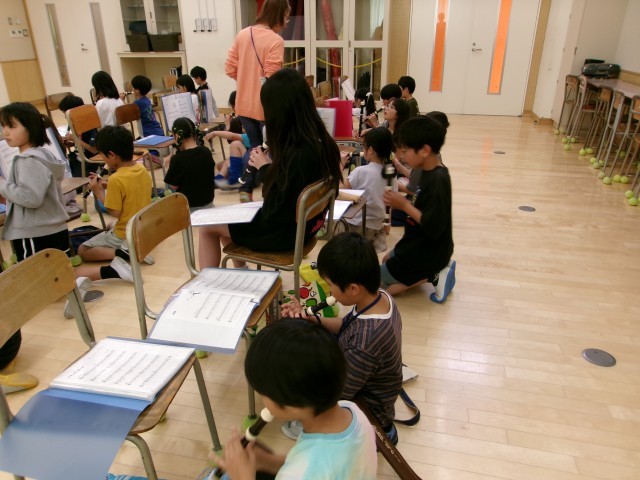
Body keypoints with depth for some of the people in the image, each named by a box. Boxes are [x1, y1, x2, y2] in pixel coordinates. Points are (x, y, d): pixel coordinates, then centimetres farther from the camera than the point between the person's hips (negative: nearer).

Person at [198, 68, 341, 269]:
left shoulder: (296, 154, -32)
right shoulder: (320, 141, -5)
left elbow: (275, 210, -25)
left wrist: (265, 167, -15)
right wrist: (271, 164, -4)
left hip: (285, 231, -9)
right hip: (305, 223, 9)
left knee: (207, 227, 9)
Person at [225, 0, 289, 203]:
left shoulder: (242, 34, 5)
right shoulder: (276, 40, -15)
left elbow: (230, 69, 5)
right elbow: (272, 78, -19)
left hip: (244, 105, 6)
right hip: (265, 107, -6)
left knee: (255, 147, 20)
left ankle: (246, 190, 17)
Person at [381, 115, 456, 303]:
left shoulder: (437, 181, -29)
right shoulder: (429, 172, 0)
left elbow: (433, 228, -30)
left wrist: (404, 205, -24)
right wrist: (403, 201, -2)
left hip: (427, 254, -9)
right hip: (420, 246, 10)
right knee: (387, 260, 31)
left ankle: (430, 276, -3)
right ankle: (434, 271, 14)